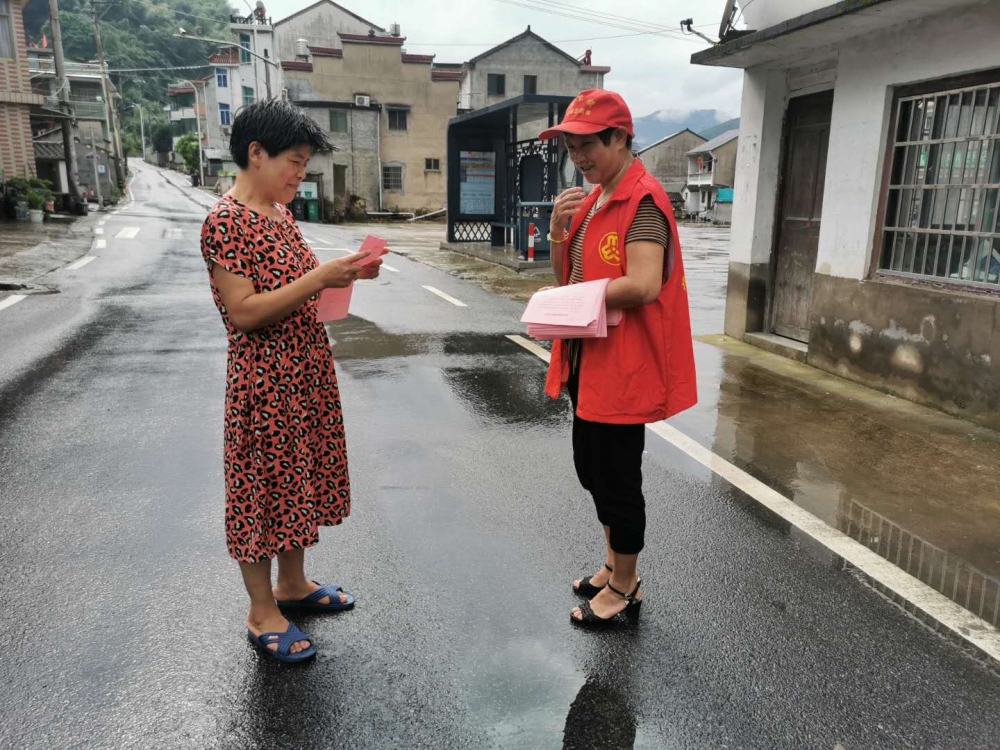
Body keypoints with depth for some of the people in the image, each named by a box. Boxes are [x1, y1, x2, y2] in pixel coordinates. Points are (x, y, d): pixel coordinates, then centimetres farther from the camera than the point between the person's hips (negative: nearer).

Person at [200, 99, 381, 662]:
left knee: (298, 477, 18)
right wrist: (320, 277, -25)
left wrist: (345, 274, 0)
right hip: (264, 378, -9)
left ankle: (293, 583, 36)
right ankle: (262, 613, 21)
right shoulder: (226, 221, -16)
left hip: (307, 370, 9)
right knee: (262, 486, 4)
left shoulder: (281, 213, 10)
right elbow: (244, 311, -22)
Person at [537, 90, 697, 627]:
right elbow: (567, 277, 13)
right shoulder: (594, 198, 13)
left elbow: (643, 285, -29)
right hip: (587, 360, 10)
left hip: (622, 365, -10)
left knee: (617, 477, 4)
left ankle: (624, 588, 23)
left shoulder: (642, 201, -16)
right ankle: (616, 566, 38)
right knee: (593, 469, 19)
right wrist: (558, 229, -5)